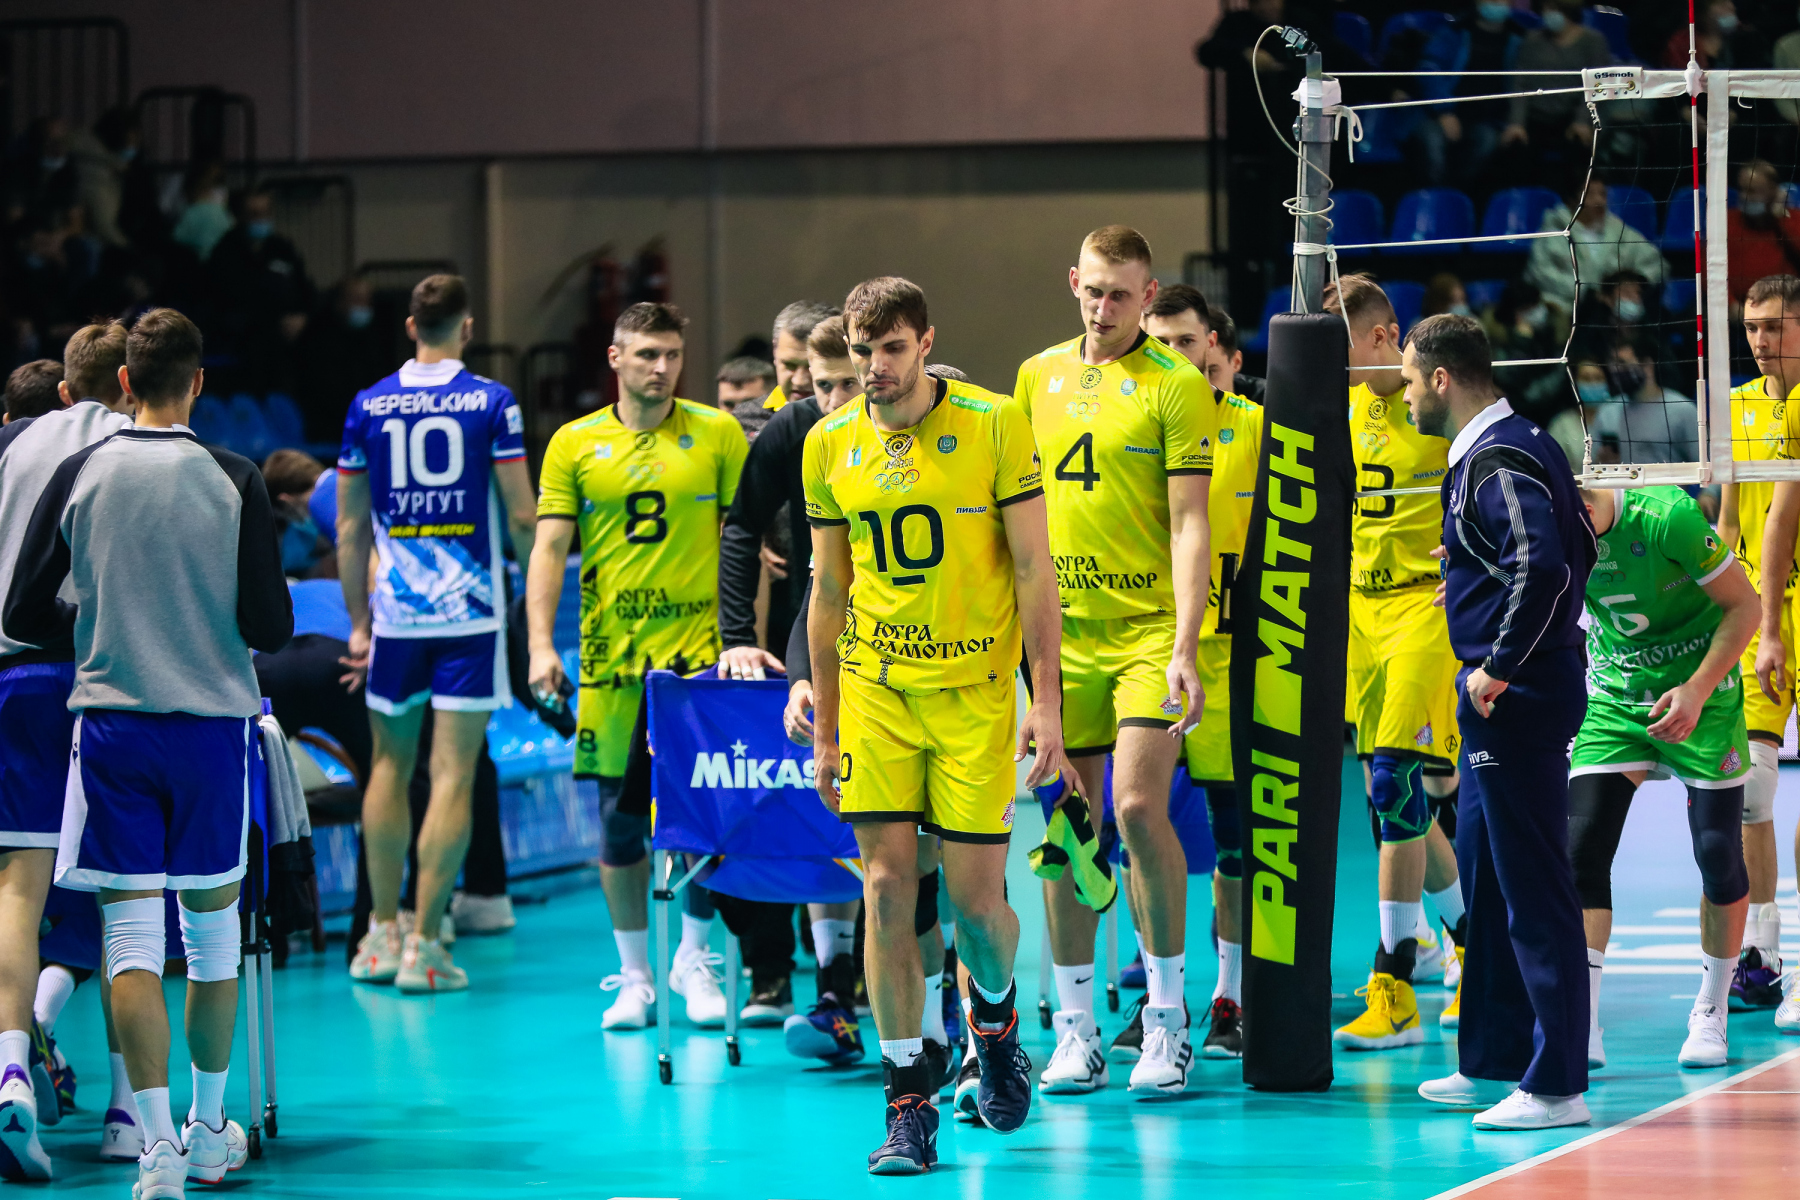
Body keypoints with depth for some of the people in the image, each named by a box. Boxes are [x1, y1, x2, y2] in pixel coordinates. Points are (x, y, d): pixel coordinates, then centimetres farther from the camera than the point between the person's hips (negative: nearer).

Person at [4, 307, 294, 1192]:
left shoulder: (78, 476, -2)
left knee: (132, 937, -1)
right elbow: (270, 629, -6)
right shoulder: (233, 481, -5)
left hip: (110, 720, 0)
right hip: (212, 721, 0)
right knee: (212, 928, 14)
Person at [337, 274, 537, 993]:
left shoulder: (368, 407, 5)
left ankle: (383, 933, 19)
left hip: (393, 612, 3)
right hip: (471, 611, -3)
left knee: (390, 763, 17)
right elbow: (521, 517, -4)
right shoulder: (492, 403, -3)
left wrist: (358, 623, 14)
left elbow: (350, 529, 7)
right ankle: (424, 945, -5)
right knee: (453, 774, -2)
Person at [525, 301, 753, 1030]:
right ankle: (634, 976, 14)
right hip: (612, 652, 1)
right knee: (618, 819, 3)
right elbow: (549, 547, 3)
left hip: (699, 649, -1)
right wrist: (541, 644, -8)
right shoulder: (575, 445, 5)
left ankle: (695, 958, 14)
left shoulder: (717, 435, 3)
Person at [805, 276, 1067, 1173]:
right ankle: (908, 1102, 2)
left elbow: (1034, 572, -4)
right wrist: (824, 727, 11)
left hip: (975, 688, -2)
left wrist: (1046, 704, -9)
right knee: (887, 889, -5)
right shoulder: (831, 444, 4)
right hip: (875, 692, 2)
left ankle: (994, 1021, 31)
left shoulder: (995, 426, -6)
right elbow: (828, 592, 11)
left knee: (976, 900, -2)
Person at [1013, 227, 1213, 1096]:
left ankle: (1168, 1019, -2)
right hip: (1060, 631, 5)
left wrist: (1184, 648, -16)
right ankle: (1075, 1031, 11)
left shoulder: (1177, 386, -4)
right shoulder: (1037, 377, 11)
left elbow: (1190, 527, -8)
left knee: (1138, 807, -14)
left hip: (1149, 629, -4)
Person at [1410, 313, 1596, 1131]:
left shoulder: (1497, 462, -16)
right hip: (1499, 705, 11)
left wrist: (1501, 666, -22)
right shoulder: (1513, 446, 15)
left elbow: (1545, 565, -28)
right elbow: (1576, 548, 22)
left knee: (1533, 887, -8)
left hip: (1512, 702, -11)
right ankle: (1494, 1060, 25)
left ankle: (1557, 1085, -7)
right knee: (1485, 877, 17)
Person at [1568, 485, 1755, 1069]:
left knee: (1718, 855, -3)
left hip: (1701, 697, -3)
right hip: (1613, 699, 3)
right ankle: (1580, 1027, -15)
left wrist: (1697, 691, -25)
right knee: (1581, 848, -13)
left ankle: (1711, 1014, 18)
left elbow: (1744, 605, -16)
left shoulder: (1667, 517, -26)